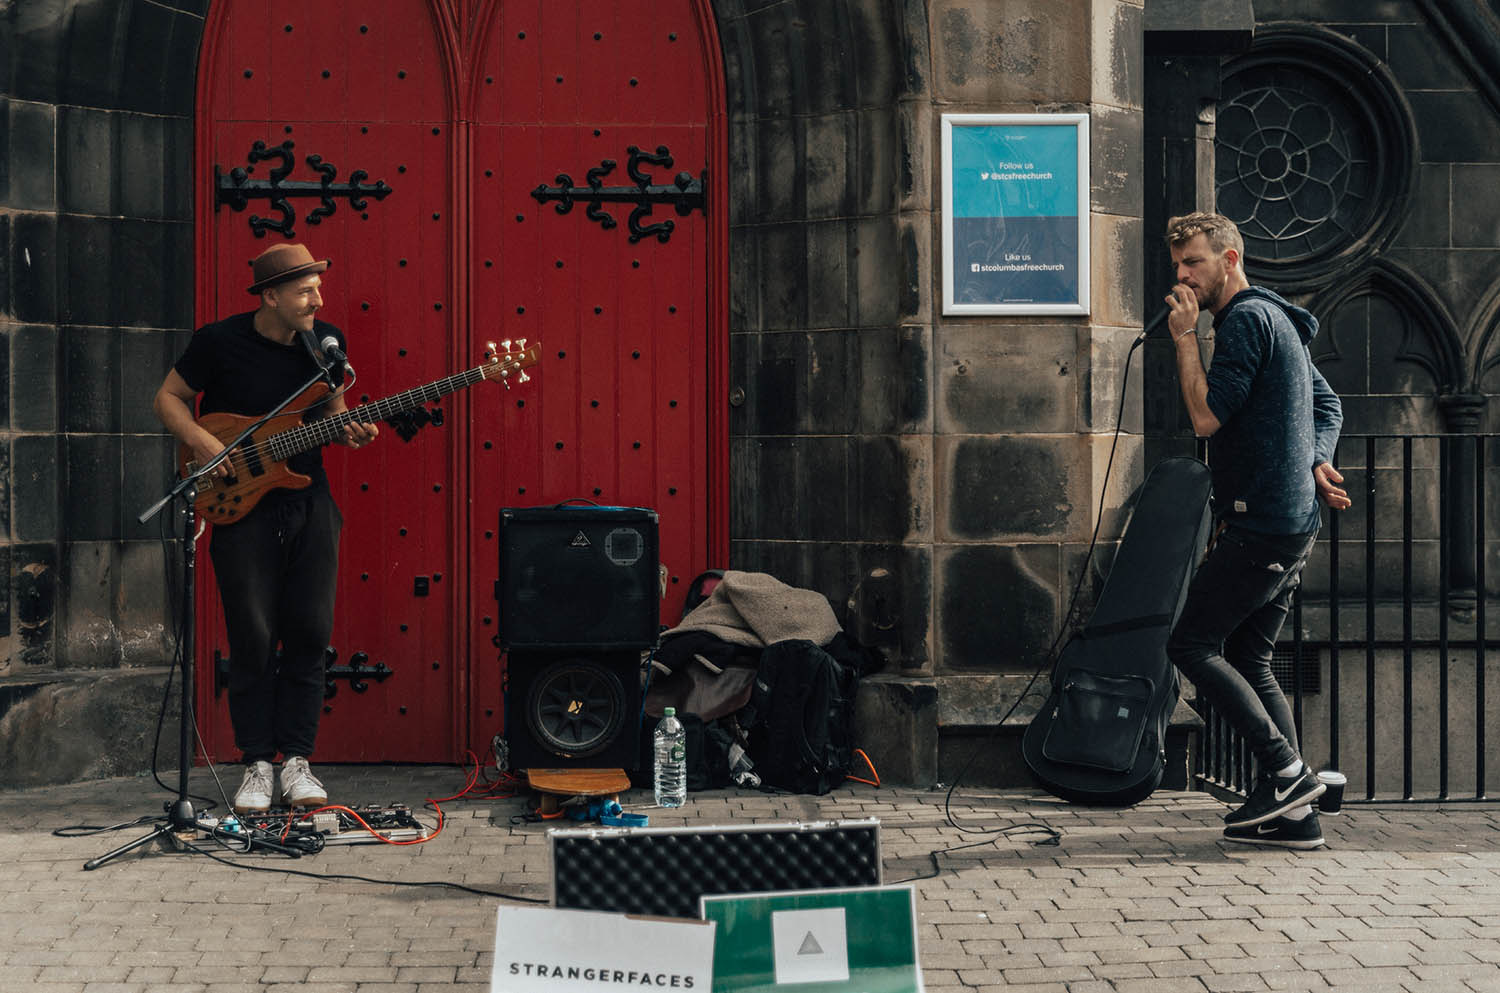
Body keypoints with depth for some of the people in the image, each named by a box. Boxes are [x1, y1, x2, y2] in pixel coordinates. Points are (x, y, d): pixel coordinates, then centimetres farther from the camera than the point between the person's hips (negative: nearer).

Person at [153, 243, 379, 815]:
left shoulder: (326, 341, 4)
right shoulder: (221, 342, -7)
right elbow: (168, 398, 3)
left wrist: (349, 430, -4)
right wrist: (199, 441, -13)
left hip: (309, 503, 3)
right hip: (241, 507, -3)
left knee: (310, 633, 2)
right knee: (253, 639, -2)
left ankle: (296, 759, 13)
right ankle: (257, 765, 9)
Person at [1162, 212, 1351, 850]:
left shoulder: (1247, 319, -11)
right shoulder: (1275, 319, 21)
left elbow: (1207, 416, -17)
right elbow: (1328, 404, 25)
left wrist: (1185, 337, -9)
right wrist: (1317, 462, 8)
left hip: (1262, 524, -10)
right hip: (1293, 520, 10)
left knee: (1192, 644, -7)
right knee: (1248, 660, 10)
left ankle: (1286, 772, -8)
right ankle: (1294, 814, 8)